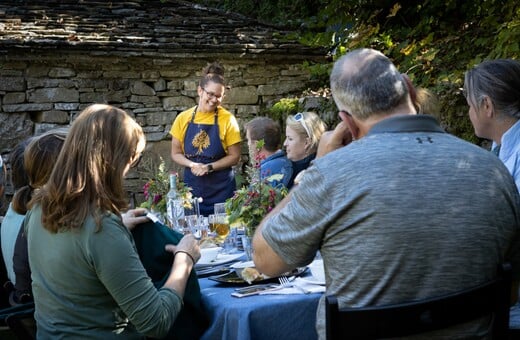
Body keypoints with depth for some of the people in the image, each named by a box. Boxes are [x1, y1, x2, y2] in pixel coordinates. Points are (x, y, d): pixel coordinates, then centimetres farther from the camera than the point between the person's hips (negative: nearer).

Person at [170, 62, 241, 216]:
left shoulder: (227, 119, -5)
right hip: (192, 187, 2)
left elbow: (235, 157, -2)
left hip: (221, 189, -2)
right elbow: (176, 153, 7)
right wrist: (192, 165, -12)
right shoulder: (183, 118, 1)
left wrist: (209, 167, -14)